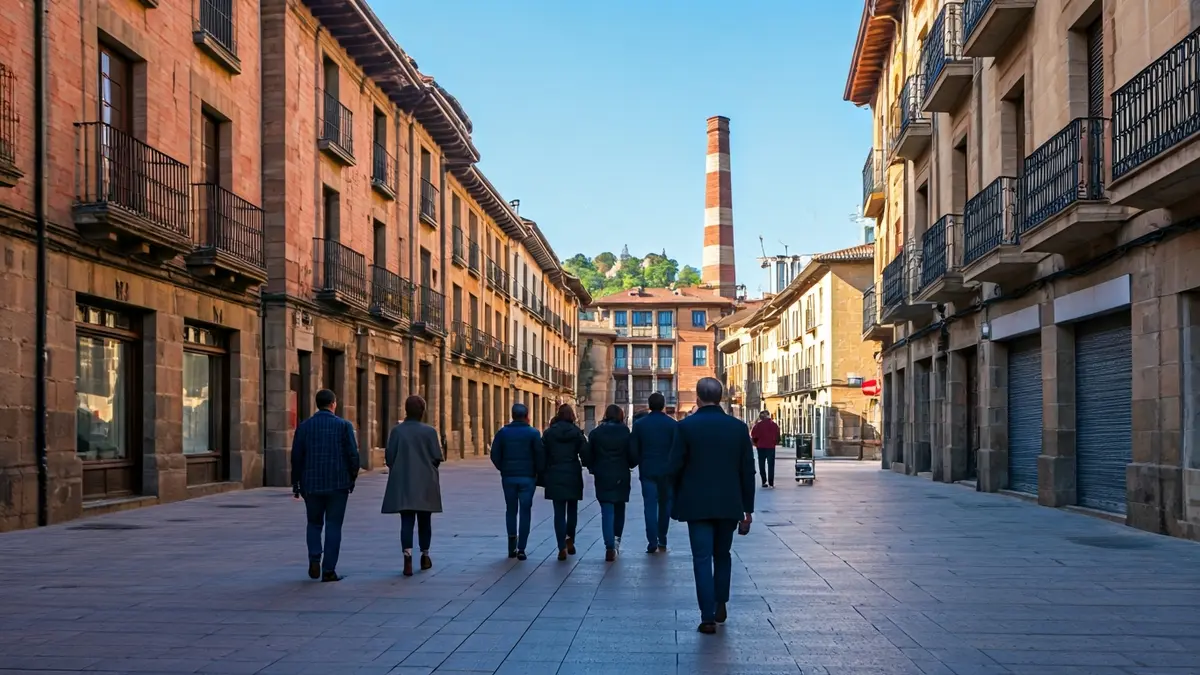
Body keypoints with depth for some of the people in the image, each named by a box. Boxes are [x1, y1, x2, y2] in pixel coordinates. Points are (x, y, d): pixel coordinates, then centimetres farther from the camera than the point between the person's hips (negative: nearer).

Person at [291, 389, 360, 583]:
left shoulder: (304, 426, 2)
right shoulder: (344, 425, -4)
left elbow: (296, 457, 2)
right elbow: (353, 455, -7)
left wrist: (296, 484, 10)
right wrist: (352, 479, 6)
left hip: (311, 484, 2)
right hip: (338, 484, -2)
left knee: (314, 524, 18)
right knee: (333, 526, 5)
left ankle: (314, 560, 2)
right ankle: (329, 570, 3)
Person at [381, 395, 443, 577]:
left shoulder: (397, 430, -4)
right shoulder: (429, 431, -7)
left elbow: (389, 457, -4)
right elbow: (437, 458, -7)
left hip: (402, 483, 0)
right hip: (425, 483, 0)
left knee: (407, 521, 0)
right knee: (424, 520, 14)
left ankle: (408, 556, -19)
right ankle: (425, 556, 27)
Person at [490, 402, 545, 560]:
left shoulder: (503, 432, 1)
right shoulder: (533, 433, -5)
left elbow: (495, 455, -1)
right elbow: (540, 455, -9)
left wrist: (503, 469, 11)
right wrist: (538, 472, 5)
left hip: (508, 477, 2)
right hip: (527, 477, -2)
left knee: (511, 510, 15)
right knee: (525, 511, 5)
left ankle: (512, 547, 11)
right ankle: (521, 549, 0)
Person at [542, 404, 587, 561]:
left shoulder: (549, 433, -1)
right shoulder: (577, 432, -2)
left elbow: (543, 455, 0)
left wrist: (543, 477, 6)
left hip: (555, 476, 0)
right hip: (573, 476, 0)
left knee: (559, 512, 1)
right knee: (572, 509, 17)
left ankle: (562, 547, -5)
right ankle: (570, 540, 19)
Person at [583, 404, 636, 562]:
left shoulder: (596, 433, -1)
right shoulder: (625, 432, -5)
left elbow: (587, 456, -1)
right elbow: (632, 456, -5)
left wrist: (594, 469, 15)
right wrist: (630, 465, 15)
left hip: (602, 478, 0)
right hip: (621, 477, 0)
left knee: (607, 511, -2)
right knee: (619, 508, 20)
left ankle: (610, 547, -10)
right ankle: (616, 538, 20)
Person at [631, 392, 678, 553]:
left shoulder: (639, 424, -2)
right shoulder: (672, 424, -4)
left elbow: (633, 449, -1)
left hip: (647, 470, 0)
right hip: (666, 471, 0)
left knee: (650, 506, 1)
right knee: (664, 504, 13)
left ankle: (652, 543, -6)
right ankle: (662, 541, 17)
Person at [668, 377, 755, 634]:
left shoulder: (686, 426, -9)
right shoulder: (738, 427, -1)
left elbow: (674, 467, -7)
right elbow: (747, 470, 1)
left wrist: (677, 498, 12)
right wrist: (748, 507, 8)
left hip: (697, 504, -3)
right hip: (729, 504, 3)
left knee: (702, 559, 2)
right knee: (722, 555, 20)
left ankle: (708, 617, -1)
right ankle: (720, 606, 25)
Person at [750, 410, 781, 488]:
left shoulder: (758, 425, -8)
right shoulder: (774, 425, -1)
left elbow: (753, 435, -6)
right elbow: (778, 436, 3)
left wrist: (756, 443, 11)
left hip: (761, 446, -1)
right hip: (771, 447, 1)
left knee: (762, 465, 8)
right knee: (771, 465, 7)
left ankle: (764, 481, 1)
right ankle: (771, 483, 0)